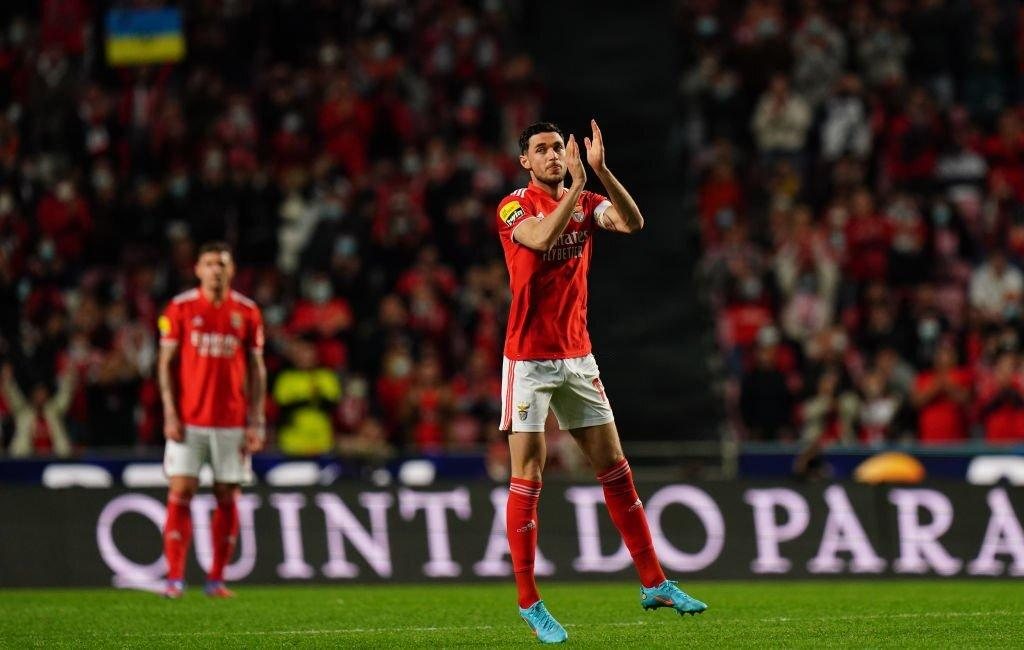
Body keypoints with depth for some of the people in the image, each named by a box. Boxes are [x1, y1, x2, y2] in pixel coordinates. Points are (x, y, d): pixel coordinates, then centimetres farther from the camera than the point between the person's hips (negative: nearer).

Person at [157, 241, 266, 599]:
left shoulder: (247, 312, 4)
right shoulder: (180, 308, 0)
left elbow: (256, 369, 7)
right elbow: (166, 363, 2)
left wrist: (256, 422, 0)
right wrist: (170, 414, -8)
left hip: (231, 420, 2)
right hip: (188, 420, -2)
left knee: (227, 498, 2)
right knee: (180, 493, -8)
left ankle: (217, 579, 10)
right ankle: (175, 578, -7)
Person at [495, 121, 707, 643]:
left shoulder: (585, 203, 7)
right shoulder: (515, 207, -8)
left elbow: (632, 222, -12)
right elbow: (543, 237, -29)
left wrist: (600, 170, -22)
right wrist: (578, 183, -28)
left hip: (578, 356, 5)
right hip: (529, 359, -5)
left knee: (614, 467, 7)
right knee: (527, 476, -5)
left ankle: (653, 584, 14)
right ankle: (529, 604, 0)